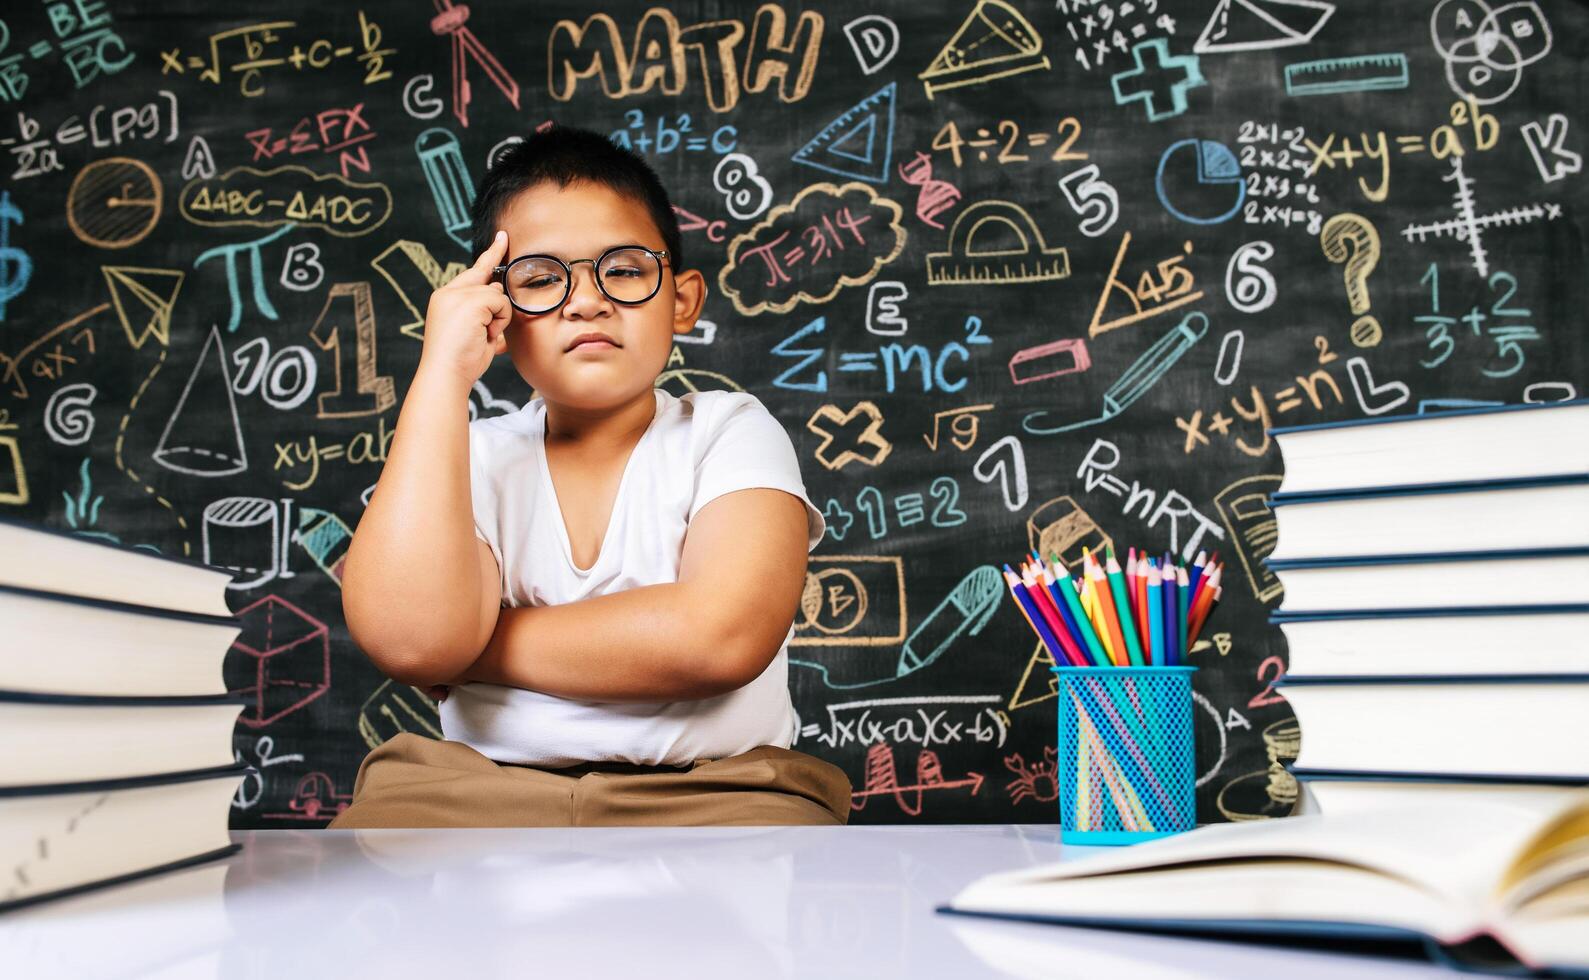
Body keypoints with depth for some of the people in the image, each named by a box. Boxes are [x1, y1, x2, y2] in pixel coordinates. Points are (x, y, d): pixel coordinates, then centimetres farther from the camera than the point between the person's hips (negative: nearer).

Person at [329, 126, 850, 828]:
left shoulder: (730, 430, 6)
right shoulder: (476, 455, 10)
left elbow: (720, 636, -14)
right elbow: (408, 635, -12)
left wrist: (472, 651, -6)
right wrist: (443, 371, -7)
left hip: (710, 789, -1)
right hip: (480, 786, 1)